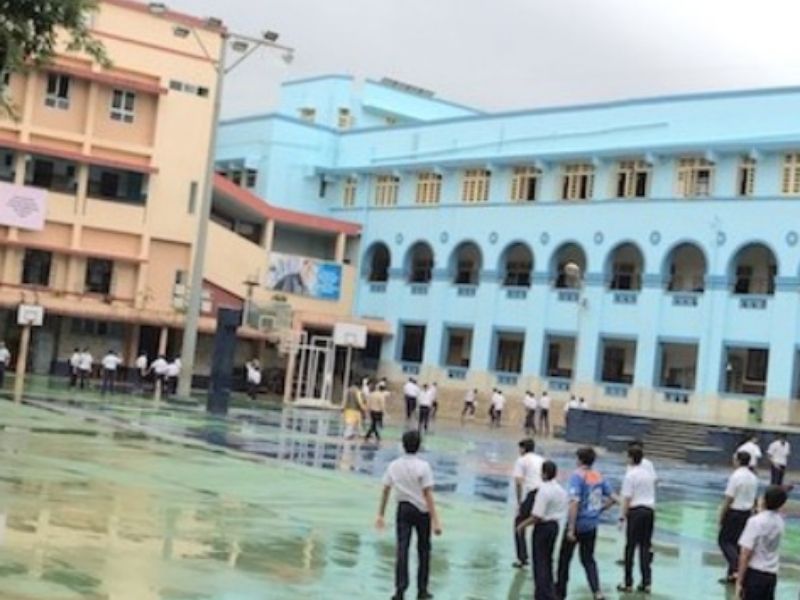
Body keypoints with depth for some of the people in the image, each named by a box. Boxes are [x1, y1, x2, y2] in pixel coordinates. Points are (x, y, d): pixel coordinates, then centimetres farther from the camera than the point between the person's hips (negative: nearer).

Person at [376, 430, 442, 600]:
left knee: (402, 550, 1)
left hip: (403, 509, 3)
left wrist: (381, 514, 13)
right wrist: (435, 521, -17)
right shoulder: (423, 466, -14)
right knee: (423, 550, 12)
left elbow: (385, 491, 3)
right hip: (421, 510, -3)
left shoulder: (394, 465, -1)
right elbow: (428, 495, -18)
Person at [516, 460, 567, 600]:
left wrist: (523, 524, -11)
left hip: (542, 527, -8)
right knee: (548, 560, 21)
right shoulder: (561, 490, 4)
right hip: (554, 525, 8)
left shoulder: (544, 490, -21)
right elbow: (562, 512, 9)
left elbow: (537, 516, -23)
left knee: (540, 562, 1)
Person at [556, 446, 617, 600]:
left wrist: (570, 529, -23)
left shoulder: (577, 476, -15)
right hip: (592, 525, 5)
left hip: (577, 524, -5)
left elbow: (574, 502, -23)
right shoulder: (599, 476, 3)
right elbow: (613, 499, 7)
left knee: (564, 558, 12)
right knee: (588, 559, 15)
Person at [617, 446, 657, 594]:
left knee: (631, 546, 2)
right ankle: (646, 583, 9)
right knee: (646, 546, 10)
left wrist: (623, 516, -9)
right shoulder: (649, 468, 5)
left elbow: (627, 498, -15)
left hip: (636, 510, -5)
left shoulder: (630, 474, -12)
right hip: (650, 509, 5)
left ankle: (628, 584, 5)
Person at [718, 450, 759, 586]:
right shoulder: (753, 478, 5)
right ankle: (732, 574, 18)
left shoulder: (736, 476, -18)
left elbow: (728, 499, -18)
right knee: (736, 542, 15)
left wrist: (721, 516, -9)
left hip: (734, 512, -7)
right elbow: (753, 499, 12)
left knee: (724, 540, 4)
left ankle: (736, 567, -14)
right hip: (746, 513, 7)